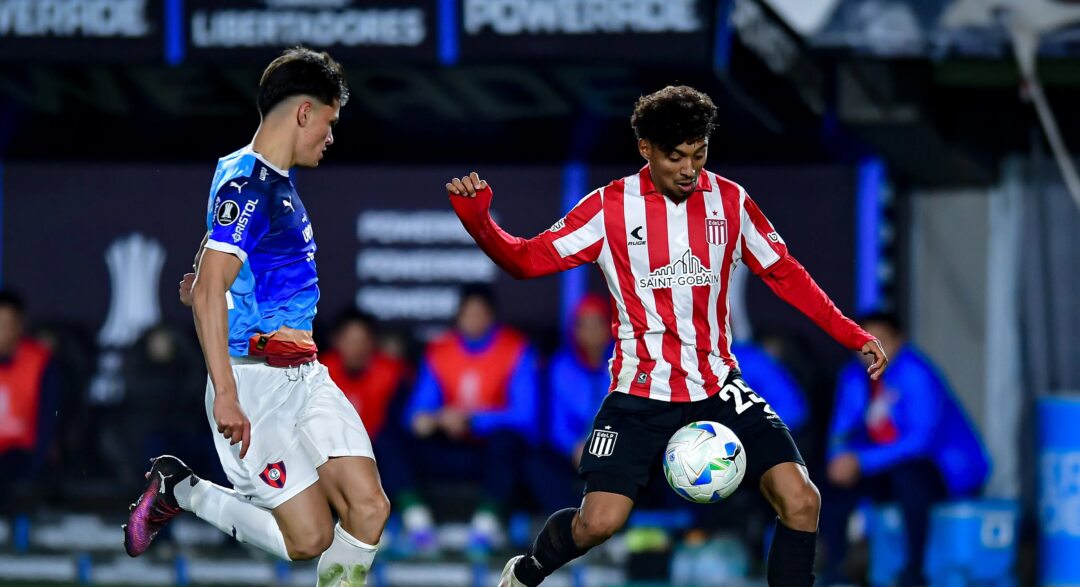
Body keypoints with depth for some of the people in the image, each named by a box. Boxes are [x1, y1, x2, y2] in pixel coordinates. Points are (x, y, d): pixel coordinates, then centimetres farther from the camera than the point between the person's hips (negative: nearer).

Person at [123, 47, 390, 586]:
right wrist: (224, 395, -26)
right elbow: (208, 291, -23)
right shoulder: (248, 185, -15)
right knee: (309, 538, -7)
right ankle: (177, 490, 11)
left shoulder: (277, 182, 15)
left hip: (304, 379, 9)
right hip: (256, 383, -9)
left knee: (369, 508, -7)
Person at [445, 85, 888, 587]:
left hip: (718, 388, 3)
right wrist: (478, 222, -26)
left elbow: (784, 275, 12)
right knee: (598, 523, -15)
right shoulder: (611, 207, -6)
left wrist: (853, 336, 7)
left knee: (800, 501, -14)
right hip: (641, 392, -3)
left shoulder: (730, 202, 2)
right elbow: (527, 259, -7)